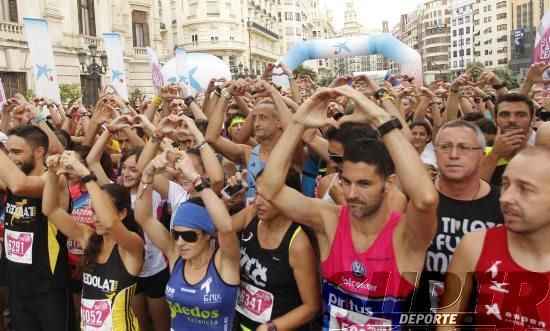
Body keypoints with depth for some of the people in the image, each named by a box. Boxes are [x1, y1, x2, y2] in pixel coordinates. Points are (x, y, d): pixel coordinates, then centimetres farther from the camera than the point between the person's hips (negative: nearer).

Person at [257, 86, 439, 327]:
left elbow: (426, 198, -36)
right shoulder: (329, 219, -7)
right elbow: (269, 189, -15)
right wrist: (298, 123, -20)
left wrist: (381, 119, -34)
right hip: (330, 325, 2)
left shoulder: (406, 234, -15)